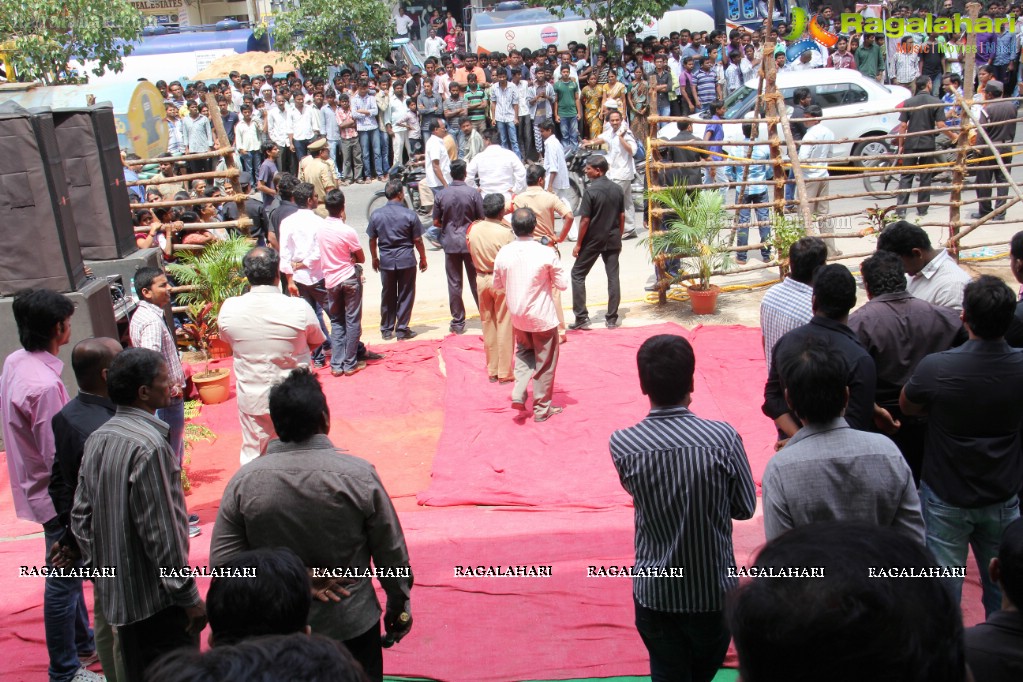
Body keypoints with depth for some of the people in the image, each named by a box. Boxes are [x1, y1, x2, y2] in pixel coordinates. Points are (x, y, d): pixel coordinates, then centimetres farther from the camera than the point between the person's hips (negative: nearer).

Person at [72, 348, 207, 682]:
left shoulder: (97, 439, 3)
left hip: (115, 592, 9)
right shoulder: (149, 445, -23)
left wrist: (99, 568, 19)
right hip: (157, 600, -9)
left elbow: (81, 516, 10)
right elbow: (161, 532, -23)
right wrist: (188, 596, -16)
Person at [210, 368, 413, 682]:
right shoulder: (358, 474, -17)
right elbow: (391, 553, -9)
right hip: (351, 624, -1)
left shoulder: (243, 481, -13)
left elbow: (223, 562, -8)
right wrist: (398, 607, 8)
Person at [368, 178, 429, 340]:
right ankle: (402, 330, 9)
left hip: (385, 260, 3)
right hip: (406, 260, -3)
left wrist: (374, 258, 19)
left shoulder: (376, 215, -2)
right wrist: (423, 258, 7)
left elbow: (372, 240, 4)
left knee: (388, 295, 14)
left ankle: (387, 330, 20)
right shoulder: (410, 214, -10)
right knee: (405, 295, 7)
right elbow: (417, 240, -6)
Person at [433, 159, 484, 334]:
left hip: (450, 243, 1)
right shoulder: (473, 193, -9)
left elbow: (436, 222, 1)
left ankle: (458, 322, 10)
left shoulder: (441, 195, -4)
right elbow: (482, 219, -6)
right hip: (471, 242, -1)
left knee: (454, 283, 6)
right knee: (476, 281, 8)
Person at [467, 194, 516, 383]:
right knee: (504, 326, 5)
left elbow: (472, 255, 7)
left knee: (488, 324, 14)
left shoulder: (473, 229, -4)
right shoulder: (505, 232, -19)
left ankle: (492, 370, 23)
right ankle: (505, 372, 10)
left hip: (481, 279, 5)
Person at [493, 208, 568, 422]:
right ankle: (542, 409, 21)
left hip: (518, 316, 4)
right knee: (545, 362, 11)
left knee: (524, 352, 27)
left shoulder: (503, 253, -9)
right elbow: (563, 284, -10)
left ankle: (518, 394, 11)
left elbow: (497, 286, 3)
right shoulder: (546, 253, -19)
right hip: (542, 317, -4)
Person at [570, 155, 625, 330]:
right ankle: (612, 318, 11)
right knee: (613, 276, 8)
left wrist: (578, 244, -8)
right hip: (613, 239, 5)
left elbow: (585, 220, -15)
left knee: (578, 274, 7)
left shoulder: (590, 191, -15)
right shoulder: (617, 189, 3)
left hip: (593, 240, -5)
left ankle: (581, 318, 2)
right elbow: (622, 217, 7)